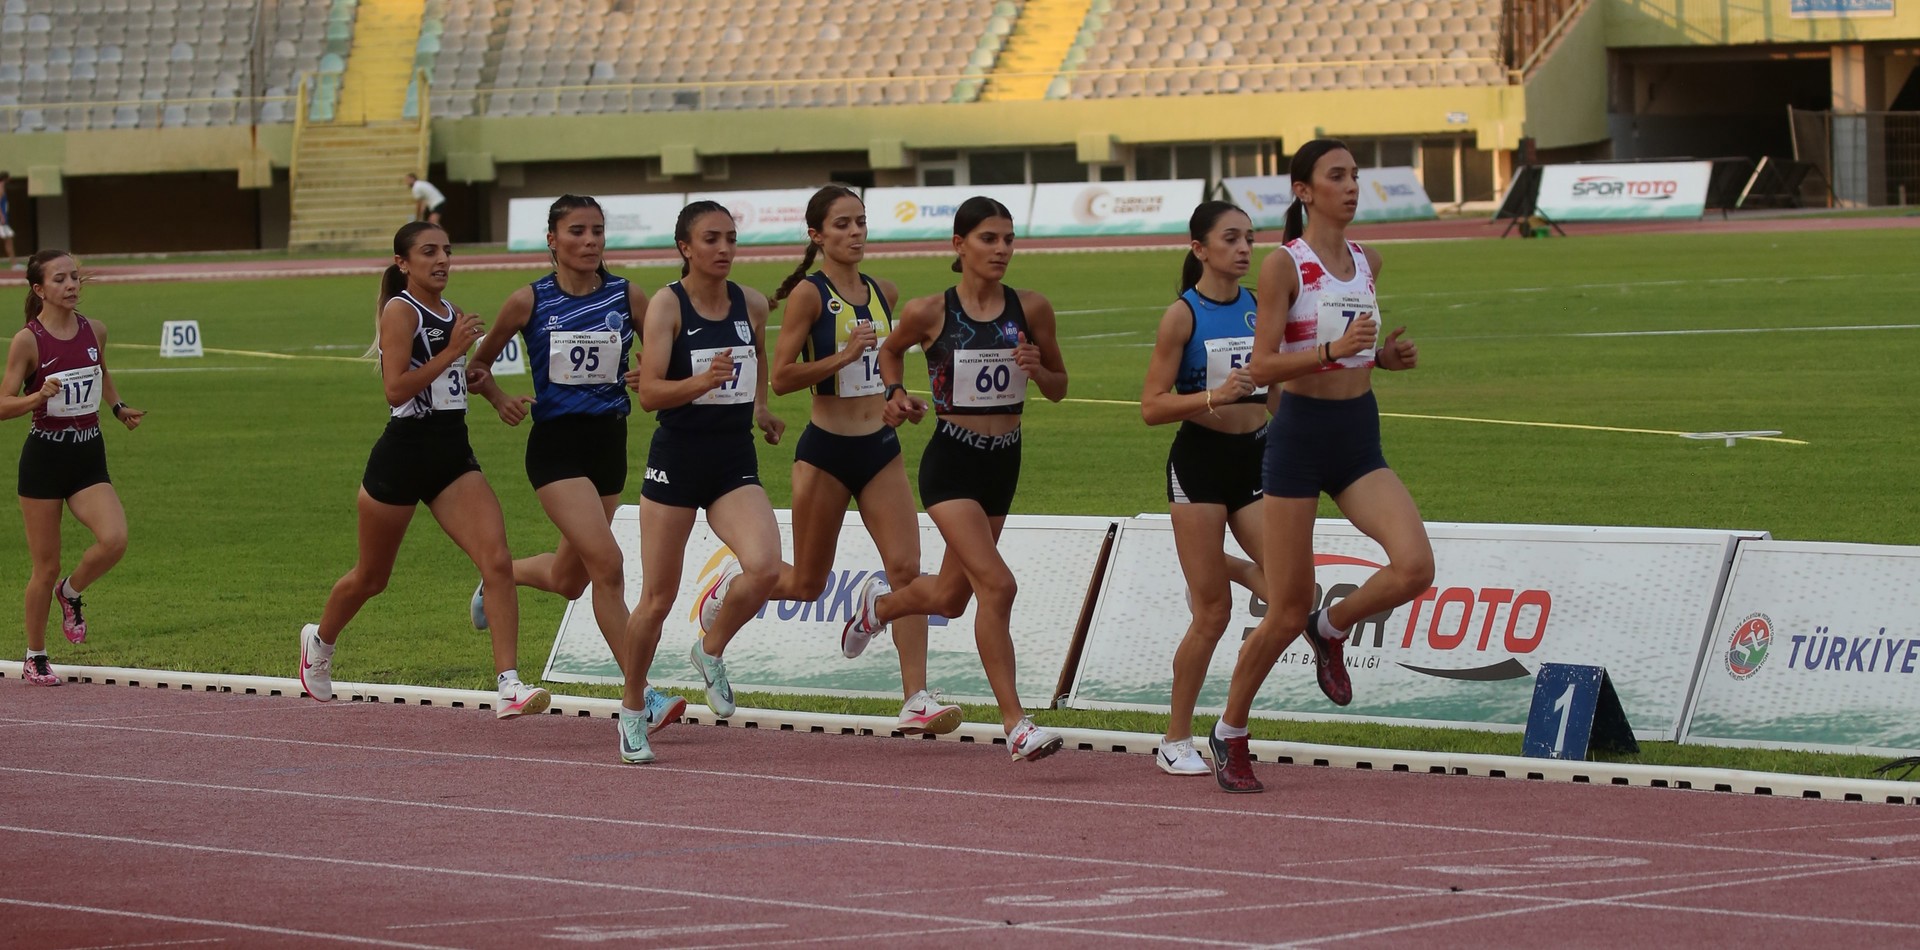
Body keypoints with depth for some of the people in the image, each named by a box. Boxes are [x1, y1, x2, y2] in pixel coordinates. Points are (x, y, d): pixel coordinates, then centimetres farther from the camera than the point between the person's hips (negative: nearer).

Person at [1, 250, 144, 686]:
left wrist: (118, 408, 9)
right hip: (45, 457, -4)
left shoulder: (94, 331, 4)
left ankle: (72, 591, 10)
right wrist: (39, 396, -28)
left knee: (114, 539, -21)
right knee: (46, 567, 1)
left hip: (89, 458, 4)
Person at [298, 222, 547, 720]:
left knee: (498, 562, -16)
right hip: (404, 453, -6)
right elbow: (396, 387, -21)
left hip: (453, 455, 6)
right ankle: (319, 641, 45)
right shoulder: (400, 311, -10)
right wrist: (453, 351, -21)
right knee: (371, 577, 14)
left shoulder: (451, 313, 11)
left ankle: (509, 687, -20)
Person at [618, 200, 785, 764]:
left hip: (735, 462, 3)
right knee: (658, 598, 2)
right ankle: (633, 714, 22)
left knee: (764, 567, -22)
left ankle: (711, 651, 7)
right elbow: (649, 393, -17)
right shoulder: (668, 304, -9)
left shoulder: (751, 305, 5)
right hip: (678, 458, -3)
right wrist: (704, 381, -31)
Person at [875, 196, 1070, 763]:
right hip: (951, 461, -5)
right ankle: (1015, 725, -17)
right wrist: (895, 394, -5)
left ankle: (875, 610, 51)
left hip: (1003, 461, 5)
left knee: (950, 597, 17)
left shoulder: (1031, 310, -1)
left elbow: (1059, 389, 9)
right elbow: (891, 350, 13)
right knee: (997, 584, -20)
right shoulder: (929, 313, -8)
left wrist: (1038, 370, -13)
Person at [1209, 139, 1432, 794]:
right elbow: (1263, 367, -14)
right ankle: (1230, 734, 20)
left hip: (1360, 441, 5)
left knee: (1415, 567, -19)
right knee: (1288, 611, -1)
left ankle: (1331, 630, 12)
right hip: (1300, 437, -5)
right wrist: (1336, 348, -26)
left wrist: (1386, 355, 3)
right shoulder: (1284, 264, -9)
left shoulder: (1367, 262, 9)